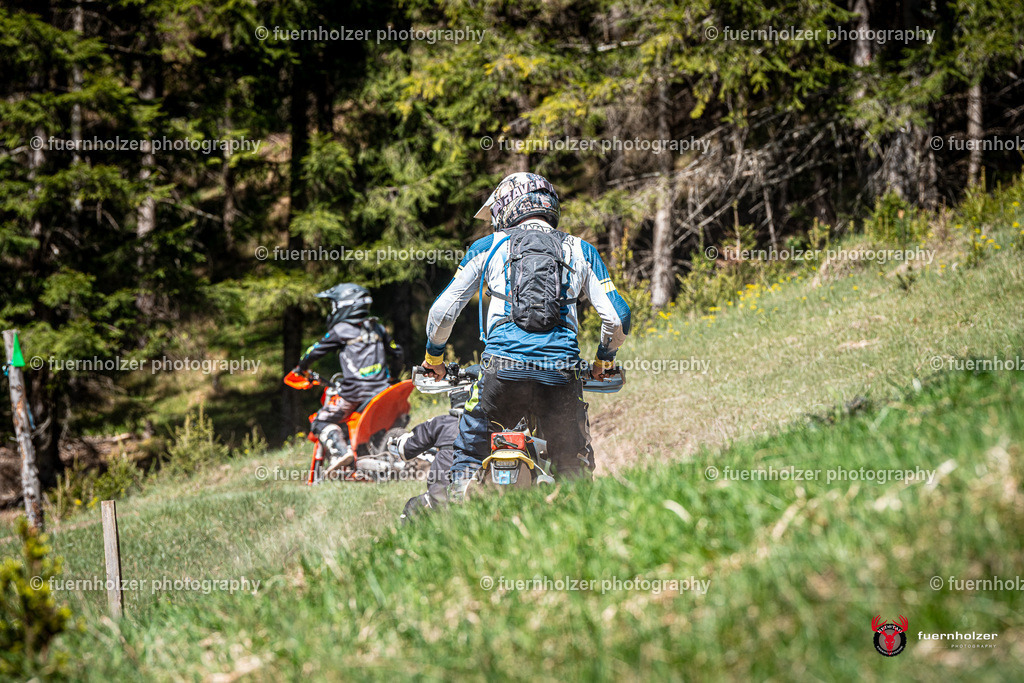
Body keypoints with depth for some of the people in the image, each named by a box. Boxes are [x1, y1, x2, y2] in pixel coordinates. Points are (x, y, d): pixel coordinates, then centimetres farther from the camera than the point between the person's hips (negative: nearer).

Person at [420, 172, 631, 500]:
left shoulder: (487, 247, 15)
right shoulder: (582, 251, 18)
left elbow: (443, 310, 16)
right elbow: (618, 316, 12)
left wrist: (433, 356, 34)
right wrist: (604, 359, 30)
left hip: (503, 367, -1)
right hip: (561, 372, 1)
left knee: (469, 449, 15)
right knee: (573, 466, 13)